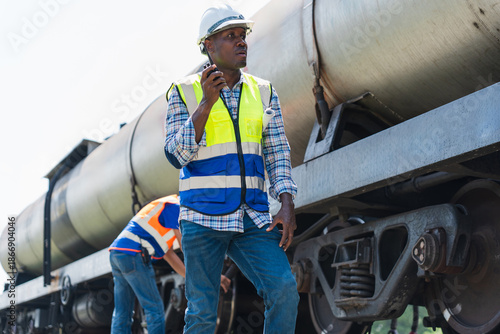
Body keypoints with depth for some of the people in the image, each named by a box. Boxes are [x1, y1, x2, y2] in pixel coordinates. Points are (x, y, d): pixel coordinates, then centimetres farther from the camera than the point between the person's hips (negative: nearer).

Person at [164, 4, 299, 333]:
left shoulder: (263, 91, 10)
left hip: (252, 218, 3)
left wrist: (287, 206, -5)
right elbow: (176, 155, -8)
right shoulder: (184, 92, 1)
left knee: (284, 290, -15)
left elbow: (277, 152, 8)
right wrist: (207, 102, -19)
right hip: (203, 216, -3)